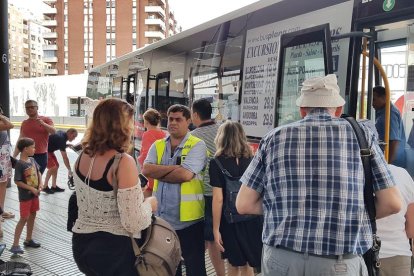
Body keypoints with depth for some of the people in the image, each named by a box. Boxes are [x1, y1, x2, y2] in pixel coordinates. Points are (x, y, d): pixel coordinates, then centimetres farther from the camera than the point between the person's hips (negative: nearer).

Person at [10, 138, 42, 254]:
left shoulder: (32, 160, 2)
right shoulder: (20, 164, -20)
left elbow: (38, 172, 13)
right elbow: (17, 181, -19)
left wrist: (40, 185, -1)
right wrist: (32, 189, -18)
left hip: (35, 194, 7)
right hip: (25, 196, -7)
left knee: (32, 216, 15)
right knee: (24, 218, -4)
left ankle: (28, 240, 30)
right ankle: (15, 245, 4)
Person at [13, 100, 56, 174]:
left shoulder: (46, 120, 1)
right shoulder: (24, 123, 11)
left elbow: (53, 132, -13)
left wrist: (43, 124, -28)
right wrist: (14, 156, 8)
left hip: (41, 156, -3)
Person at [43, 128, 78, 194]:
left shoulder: (62, 134, -3)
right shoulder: (61, 139, -29)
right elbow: (65, 158, -29)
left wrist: (66, 145, -1)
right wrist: (69, 170, -27)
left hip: (49, 149, 10)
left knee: (56, 165, 7)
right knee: (53, 167, -16)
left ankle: (54, 186, 11)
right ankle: (45, 187, -6)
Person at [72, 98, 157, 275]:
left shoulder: (82, 157, -1)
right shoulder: (123, 162, -24)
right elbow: (133, 224, -23)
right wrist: (149, 204, -5)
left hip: (82, 243, 7)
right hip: (115, 249, -6)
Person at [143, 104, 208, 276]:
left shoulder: (197, 145, -8)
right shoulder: (157, 146, 8)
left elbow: (185, 175, -22)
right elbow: (146, 170, -9)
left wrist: (158, 172, -9)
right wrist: (173, 168, -17)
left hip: (188, 219, -5)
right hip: (162, 218, 5)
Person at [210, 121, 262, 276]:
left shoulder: (217, 162, -9)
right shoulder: (252, 160, 2)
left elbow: (218, 199, -13)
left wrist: (216, 229, -7)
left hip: (231, 220, -3)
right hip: (253, 219, 3)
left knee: (234, 263, 16)